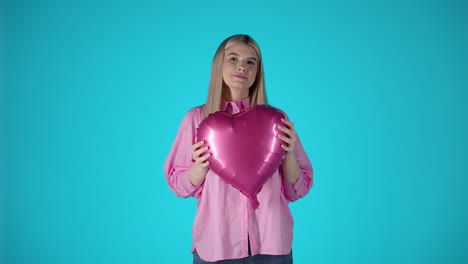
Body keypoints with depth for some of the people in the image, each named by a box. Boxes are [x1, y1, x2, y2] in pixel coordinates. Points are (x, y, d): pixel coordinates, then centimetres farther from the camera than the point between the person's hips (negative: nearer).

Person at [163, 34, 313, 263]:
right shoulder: (196, 118, -3)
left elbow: (297, 190, 2)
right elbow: (179, 186, 2)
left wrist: (288, 154, -14)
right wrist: (200, 165, -16)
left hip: (271, 244, 1)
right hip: (215, 246, 0)